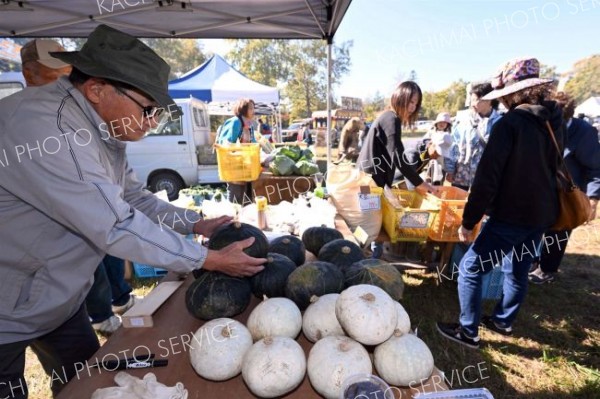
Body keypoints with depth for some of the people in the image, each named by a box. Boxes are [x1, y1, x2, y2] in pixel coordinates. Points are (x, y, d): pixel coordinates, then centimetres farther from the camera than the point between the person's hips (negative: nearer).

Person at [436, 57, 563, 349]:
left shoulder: (510, 123, -17)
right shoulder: (554, 121, 8)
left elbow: (487, 178, -20)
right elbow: (551, 169, 17)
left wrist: (469, 221, -16)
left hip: (512, 215, -9)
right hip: (542, 214, 9)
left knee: (470, 269, 2)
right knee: (517, 271, 21)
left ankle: (468, 331, 12)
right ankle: (503, 321, 39)